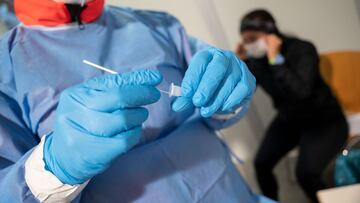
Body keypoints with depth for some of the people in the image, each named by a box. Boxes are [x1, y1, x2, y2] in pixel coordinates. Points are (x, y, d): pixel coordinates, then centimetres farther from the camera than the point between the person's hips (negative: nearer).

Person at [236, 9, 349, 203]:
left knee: (306, 172, -25)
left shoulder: (302, 49, -23)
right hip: (289, 120, 6)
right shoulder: (256, 59, -8)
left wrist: (275, 58, -35)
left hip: (324, 120, -6)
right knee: (261, 163, 1)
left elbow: (300, 91, -38)